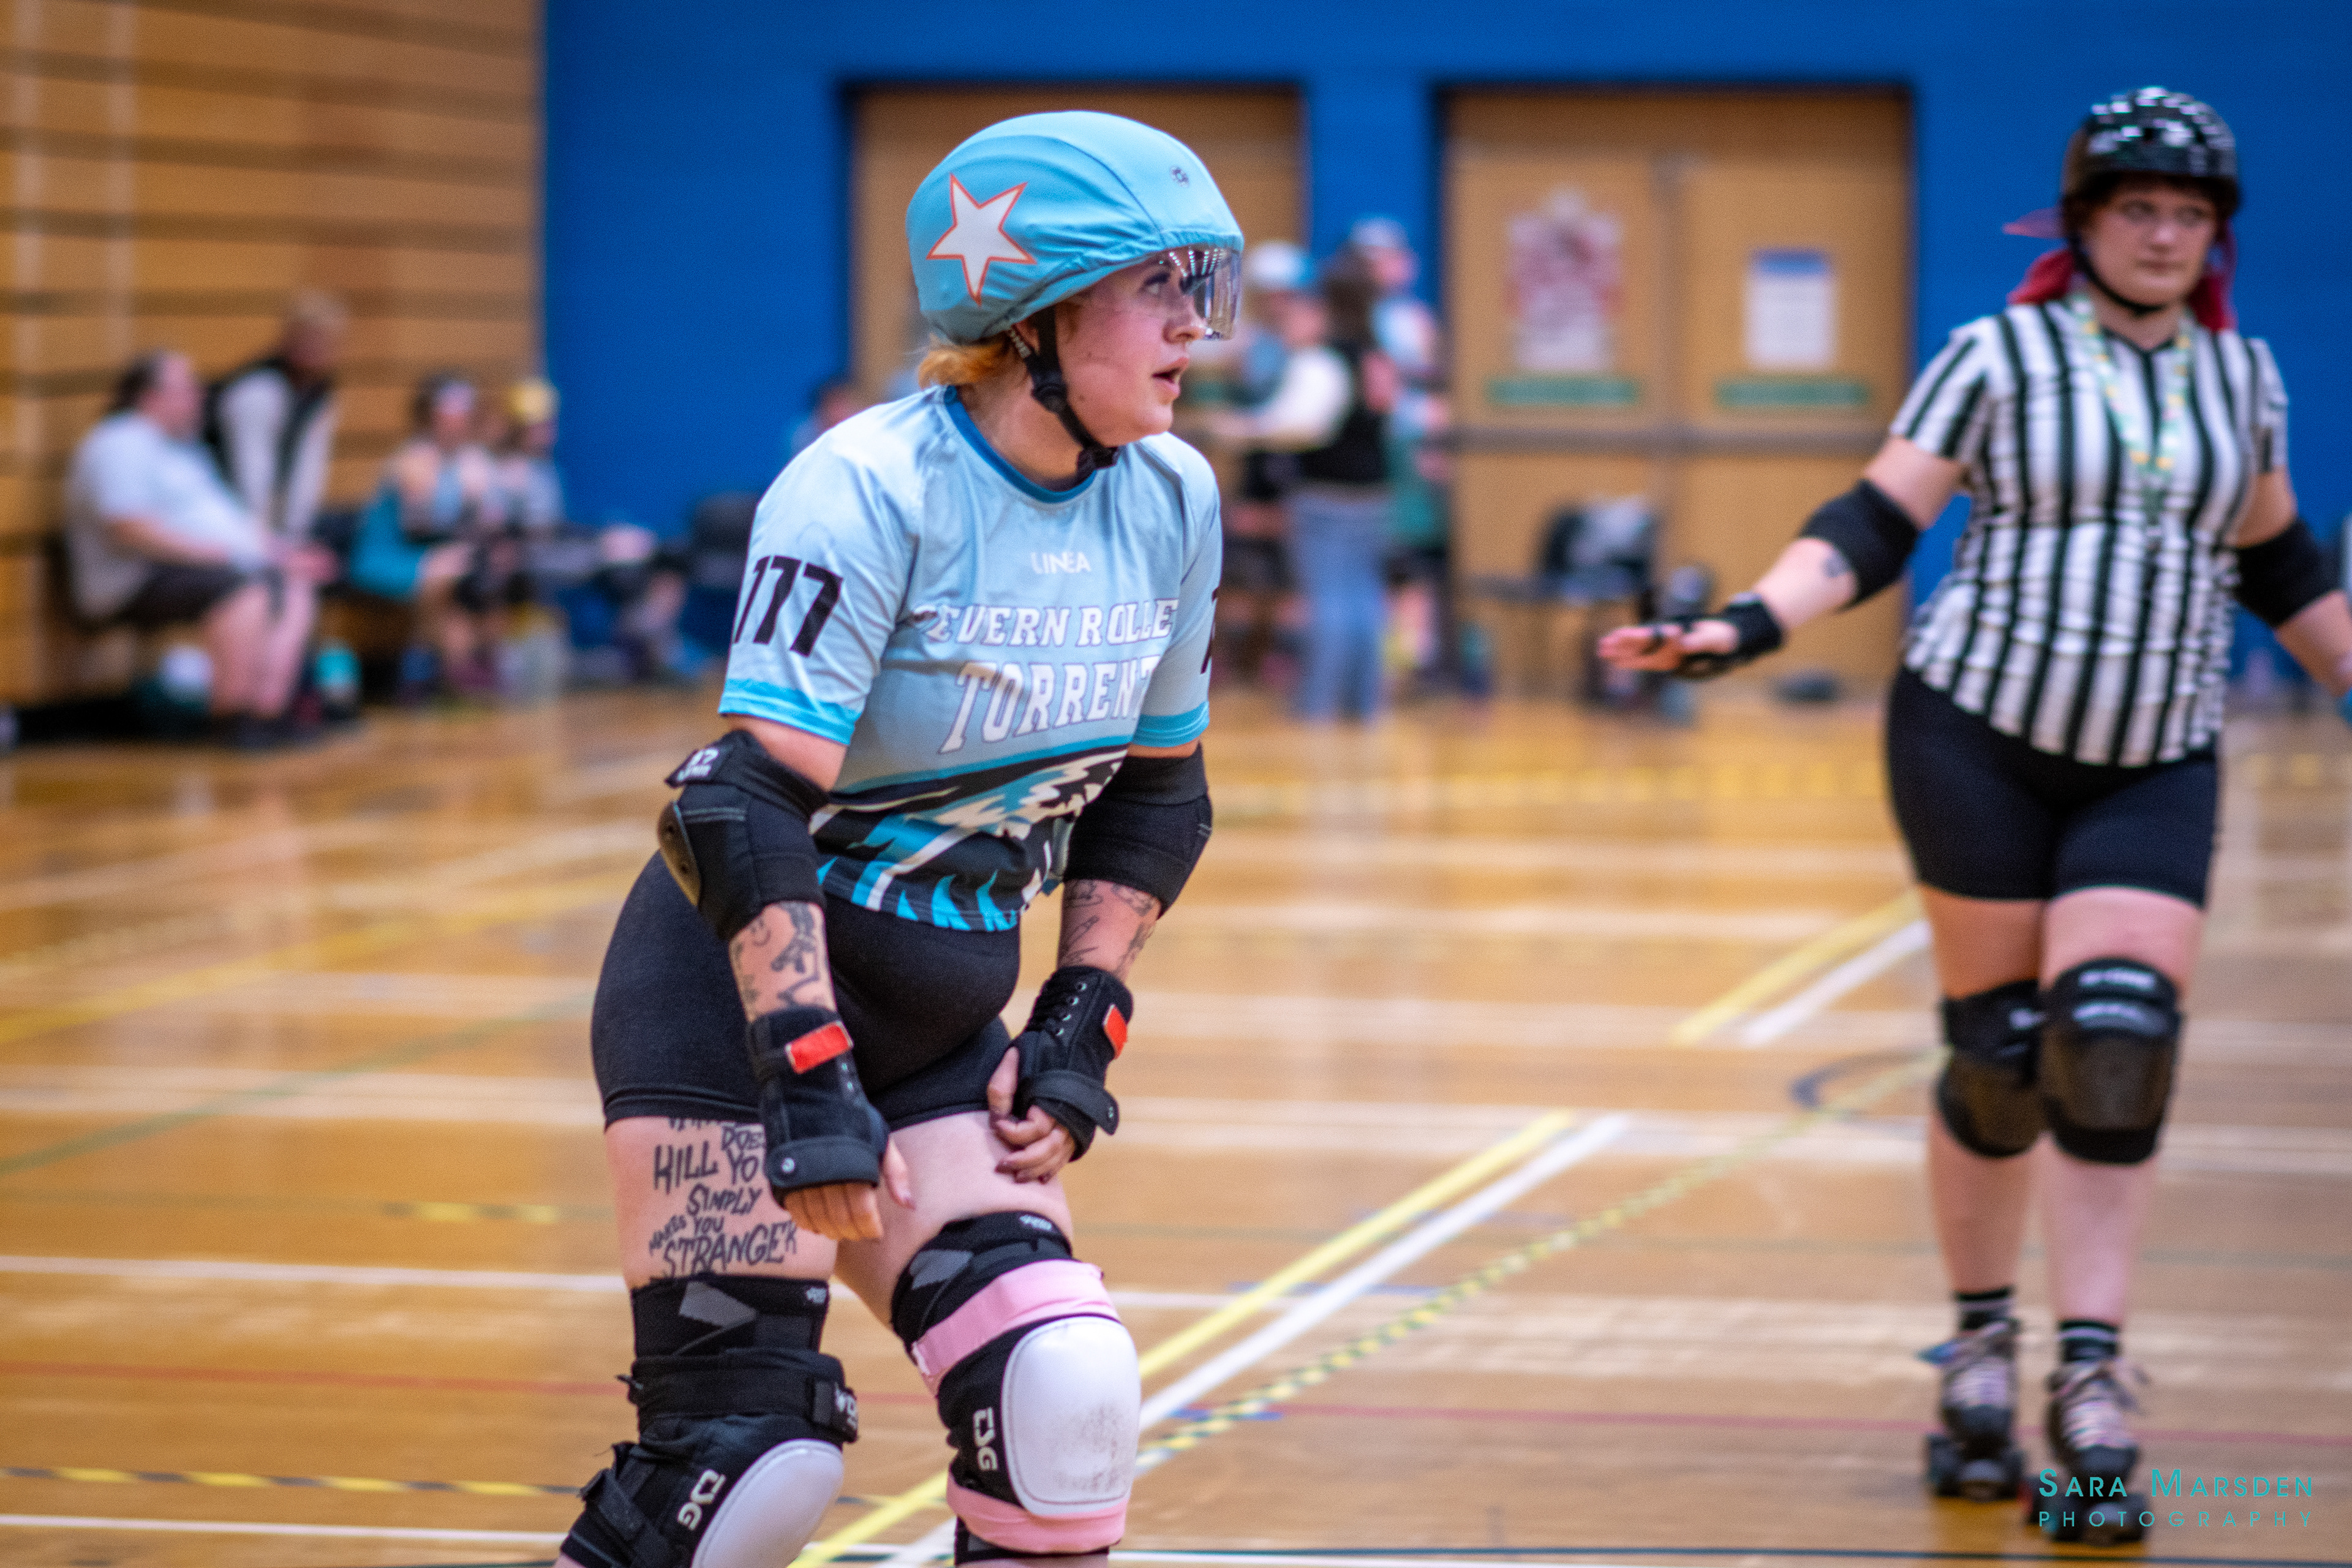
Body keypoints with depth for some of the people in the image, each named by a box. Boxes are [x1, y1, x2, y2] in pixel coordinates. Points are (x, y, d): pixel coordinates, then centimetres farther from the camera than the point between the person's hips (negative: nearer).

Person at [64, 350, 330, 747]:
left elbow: (230, 517, 25)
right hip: (140, 581, -10)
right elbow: (128, 528, -22)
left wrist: (282, 551, 9)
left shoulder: (185, 448, 24)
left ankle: (270, 712, -20)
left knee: (296, 590, -7)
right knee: (243, 590, -33)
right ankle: (233, 721, -30)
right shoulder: (117, 446, -9)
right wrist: (213, 551, -23)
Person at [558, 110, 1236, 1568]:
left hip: (938, 1011, 6)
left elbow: (1159, 791, 13)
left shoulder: (1173, 502, 1)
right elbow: (751, 803, -25)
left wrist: (1084, 1023, 5)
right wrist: (807, 1078, -30)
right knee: (742, 1438, -13)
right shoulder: (874, 490, -20)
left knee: (1065, 1411, -8)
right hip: (740, 981, -6)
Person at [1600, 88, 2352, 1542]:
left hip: (2155, 767, 2)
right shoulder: (2000, 357, -2)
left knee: (2118, 1048, -12)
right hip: (1980, 737, -2)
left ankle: (2092, 1382, -7)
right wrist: (1741, 627, -19)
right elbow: (1873, 525, -5)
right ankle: (1981, 1347, 19)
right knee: (1999, 1052, 0)